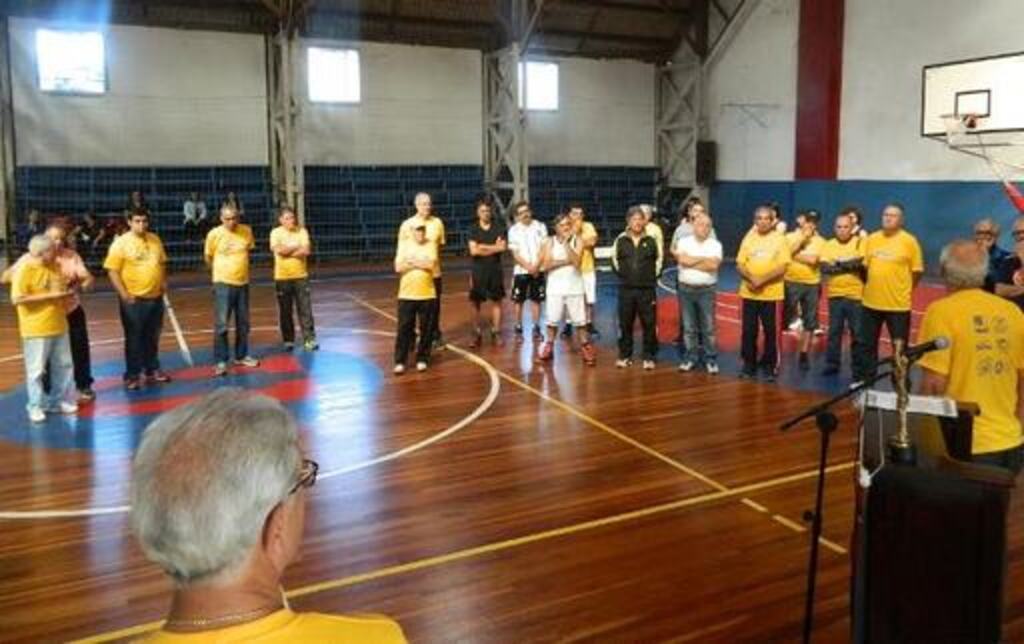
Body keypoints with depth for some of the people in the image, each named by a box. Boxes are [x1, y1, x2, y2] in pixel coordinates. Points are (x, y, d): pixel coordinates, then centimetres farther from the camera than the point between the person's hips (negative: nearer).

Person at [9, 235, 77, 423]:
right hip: (36, 329, -7)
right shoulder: (23, 270, -14)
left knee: (63, 365, 13)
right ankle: (35, 406, 13)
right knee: (36, 369, 2)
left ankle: (59, 400, 26)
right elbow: (17, 299, -22)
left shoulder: (55, 266, 8)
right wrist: (49, 296, -22)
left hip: (58, 326, 7)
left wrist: (66, 291, 1)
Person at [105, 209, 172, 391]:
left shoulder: (155, 240, 7)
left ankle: (152, 369, 28)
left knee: (153, 337, 15)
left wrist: (163, 282, 7)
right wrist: (124, 294, -17)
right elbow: (112, 271, -12)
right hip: (133, 300, -5)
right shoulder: (121, 243, -11)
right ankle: (132, 375, 12)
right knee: (134, 339, 2)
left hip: (155, 297, 5)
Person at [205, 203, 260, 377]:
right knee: (221, 325, -6)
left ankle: (241, 356, 26)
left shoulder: (246, 231, -2)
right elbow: (208, 257, 4)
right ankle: (220, 361, 0)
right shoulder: (214, 234, -11)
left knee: (243, 323, 12)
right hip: (223, 284, -4)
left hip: (243, 283, 4)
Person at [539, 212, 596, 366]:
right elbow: (545, 265, -9)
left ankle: (585, 347, 12)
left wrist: (566, 243, -18)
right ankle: (549, 346, 22)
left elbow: (576, 262, -17)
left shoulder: (577, 241, -2)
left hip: (574, 287, -1)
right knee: (552, 320, 8)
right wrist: (565, 261, -15)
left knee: (580, 320, 3)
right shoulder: (549, 242, 1)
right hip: (555, 287, 1)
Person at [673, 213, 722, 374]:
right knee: (688, 327, 8)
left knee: (708, 327, 4)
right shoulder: (683, 242, 3)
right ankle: (690, 357, 17)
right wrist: (704, 259, -9)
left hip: (707, 290, -1)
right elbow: (682, 260, -12)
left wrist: (691, 261, -10)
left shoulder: (715, 244, 0)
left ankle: (710, 359, 12)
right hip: (686, 289, 1)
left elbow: (714, 265, -14)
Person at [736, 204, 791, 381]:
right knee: (749, 331, 7)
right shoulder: (748, 238, 7)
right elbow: (740, 264, 4)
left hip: (771, 294, -3)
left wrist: (763, 280, -20)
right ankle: (749, 364, 17)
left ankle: (769, 366, 13)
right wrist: (751, 278, -15)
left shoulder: (780, 239, -3)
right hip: (749, 293, 3)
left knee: (770, 332, 3)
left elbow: (782, 267, -10)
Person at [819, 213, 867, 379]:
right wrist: (850, 264, -12)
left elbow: (863, 263, -16)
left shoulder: (860, 242, -1)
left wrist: (837, 264, -10)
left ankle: (858, 369, 10)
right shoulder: (829, 245, 6)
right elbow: (824, 267, -7)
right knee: (834, 331, 10)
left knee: (858, 333, 2)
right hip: (835, 295, 3)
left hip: (855, 295, -3)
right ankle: (832, 364, 19)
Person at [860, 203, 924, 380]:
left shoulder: (909, 241, -8)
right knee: (867, 343, 14)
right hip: (871, 301, 4)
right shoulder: (871, 239, 4)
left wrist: (903, 289, 1)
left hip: (898, 304, -4)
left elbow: (917, 271, -4)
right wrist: (871, 285, 11)